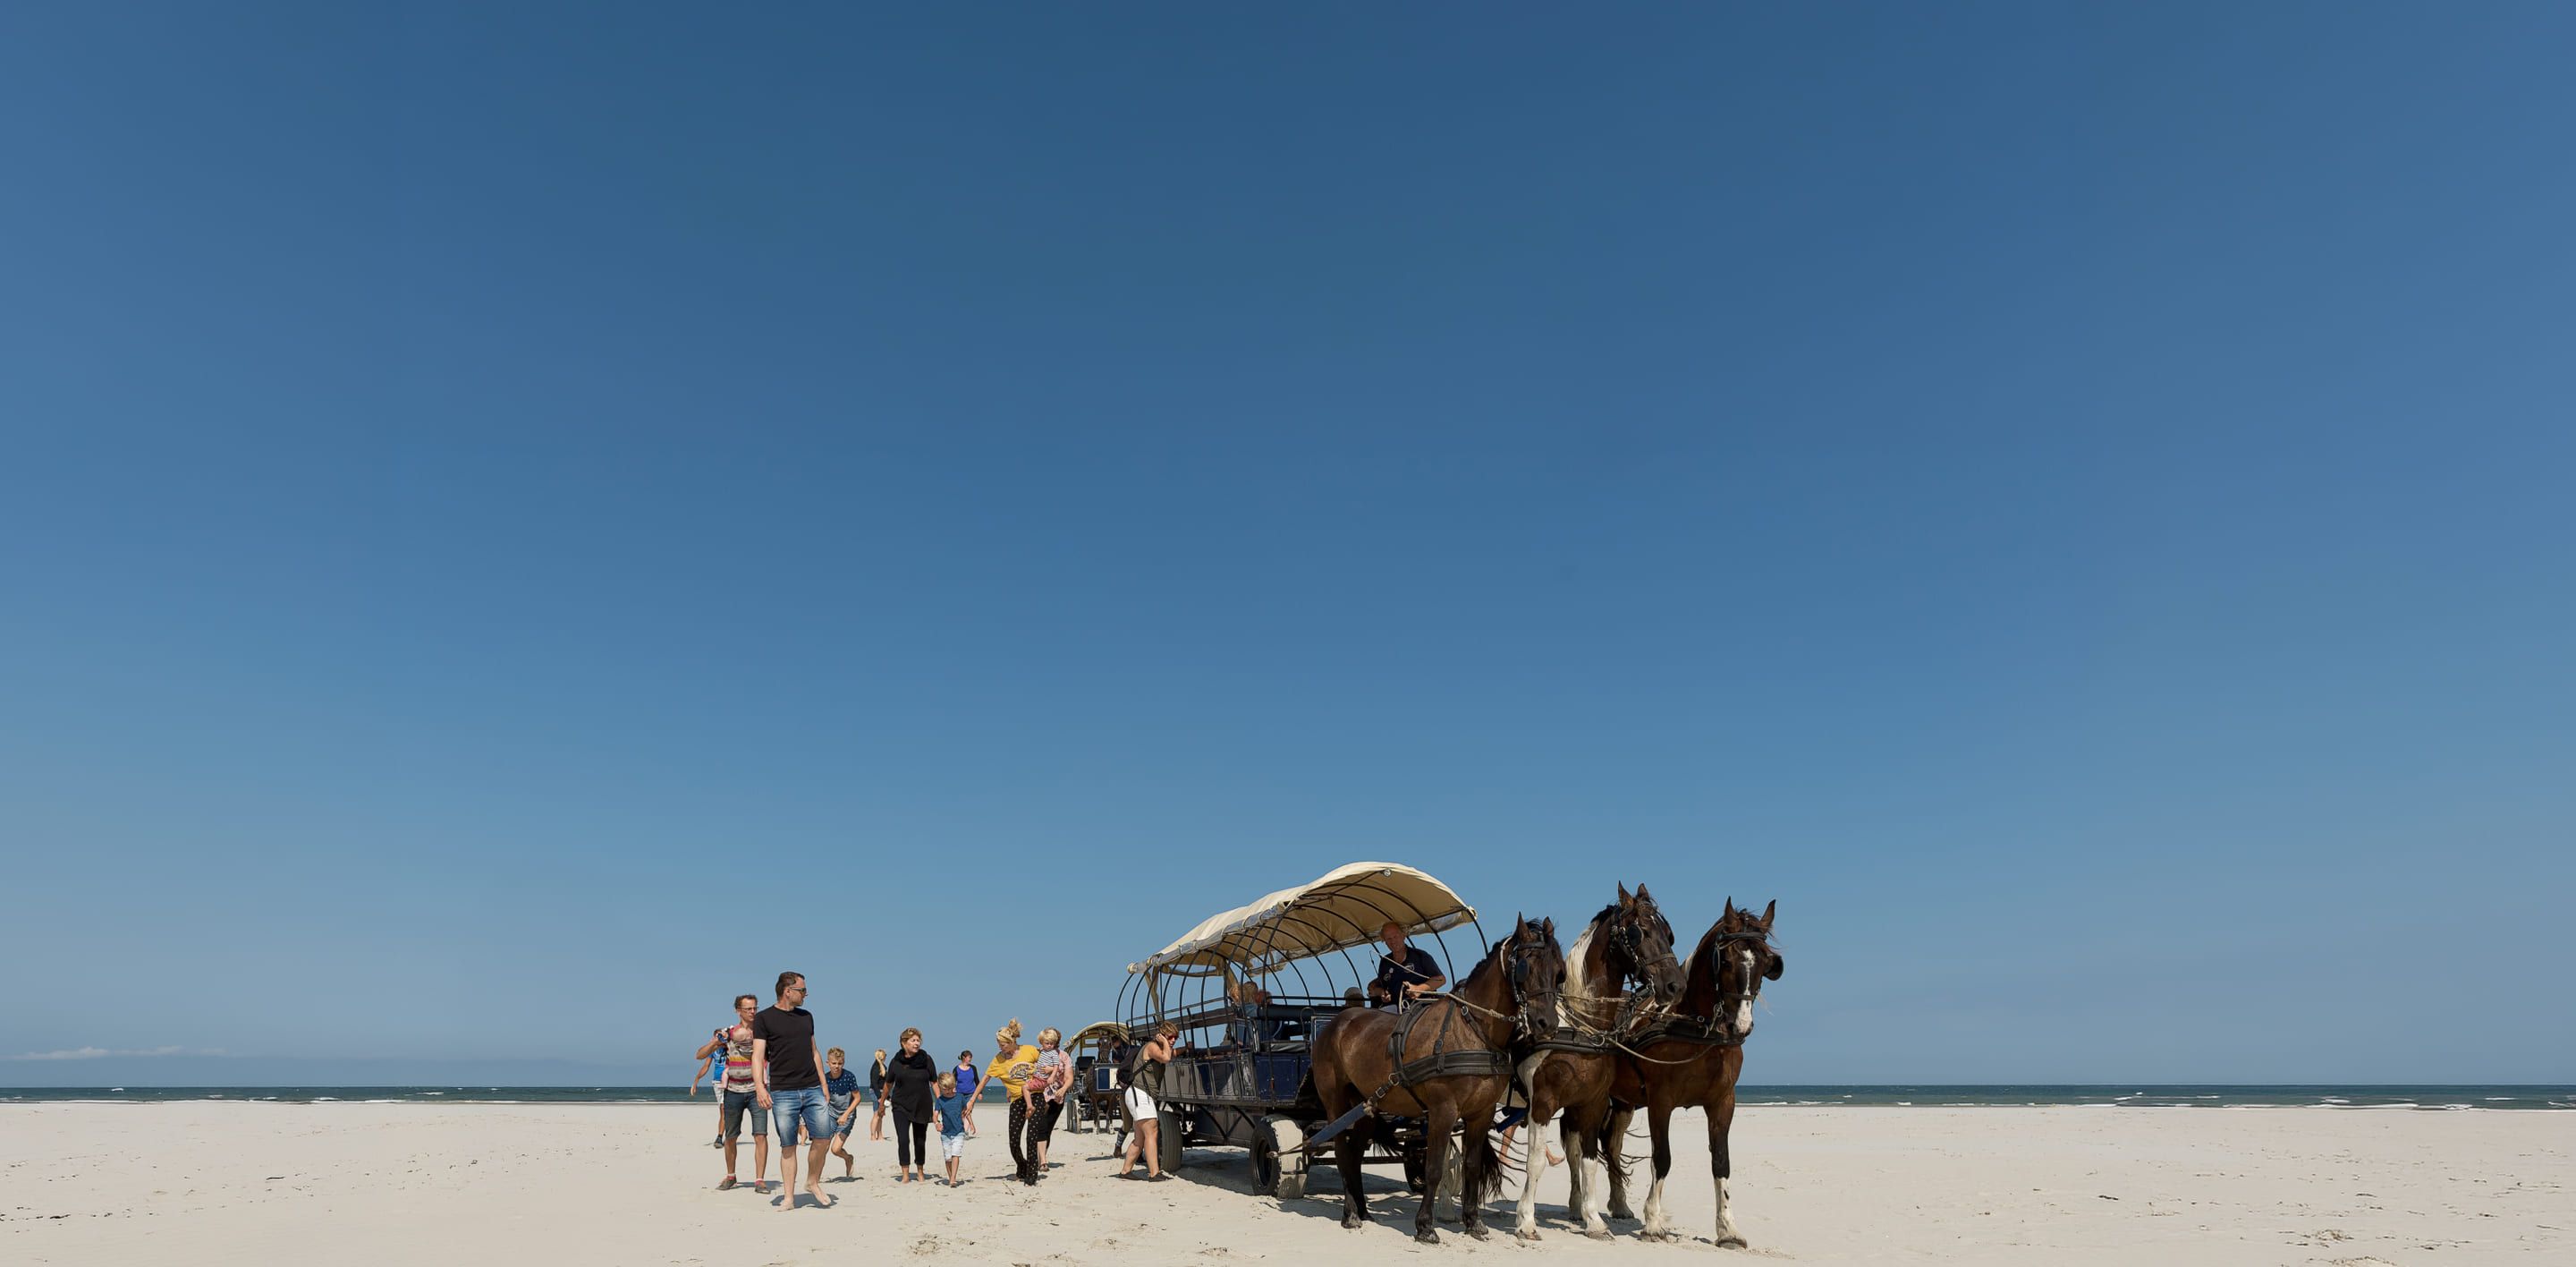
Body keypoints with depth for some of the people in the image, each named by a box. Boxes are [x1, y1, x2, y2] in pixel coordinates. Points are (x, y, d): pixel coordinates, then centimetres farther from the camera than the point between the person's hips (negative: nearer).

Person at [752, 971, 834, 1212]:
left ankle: (813, 1182, 17)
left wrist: (823, 1084, 17)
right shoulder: (764, 1018, 0)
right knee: (788, 1145, 0)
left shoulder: (806, 1016, 15)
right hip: (783, 1092, -4)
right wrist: (760, 1087, -18)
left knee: (823, 1138, -5)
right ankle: (789, 1198, 10)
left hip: (812, 1089, 4)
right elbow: (758, 1056, -6)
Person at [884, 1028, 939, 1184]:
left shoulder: (926, 1059, -4)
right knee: (903, 1140, -11)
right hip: (901, 1106, -1)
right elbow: (888, 1083, 11)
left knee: (920, 1141, 10)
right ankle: (906, 1175, -3)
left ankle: (920, 1171, 29)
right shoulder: (896, 1061, -3)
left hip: (922, 1106, 1)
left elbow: (934, 1082, 1)